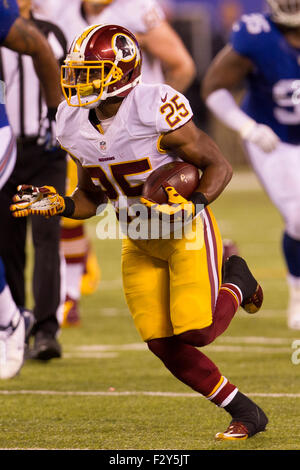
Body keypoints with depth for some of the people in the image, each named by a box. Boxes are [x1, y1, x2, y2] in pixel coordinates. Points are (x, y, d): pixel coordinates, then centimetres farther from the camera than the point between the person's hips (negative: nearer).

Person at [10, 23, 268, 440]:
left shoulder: (157, 111, -25)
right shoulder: (76, 127, -4)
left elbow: (218, 165, -16)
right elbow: (91, 198, 9)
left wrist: (194, 204, -32)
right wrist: (56, 205, -10)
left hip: (187, 234, -6)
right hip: (140, 244, 6)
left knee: (196, 333, -17)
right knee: (164, 345, 0)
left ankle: (236, 281, 17)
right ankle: (245, 413, 16)